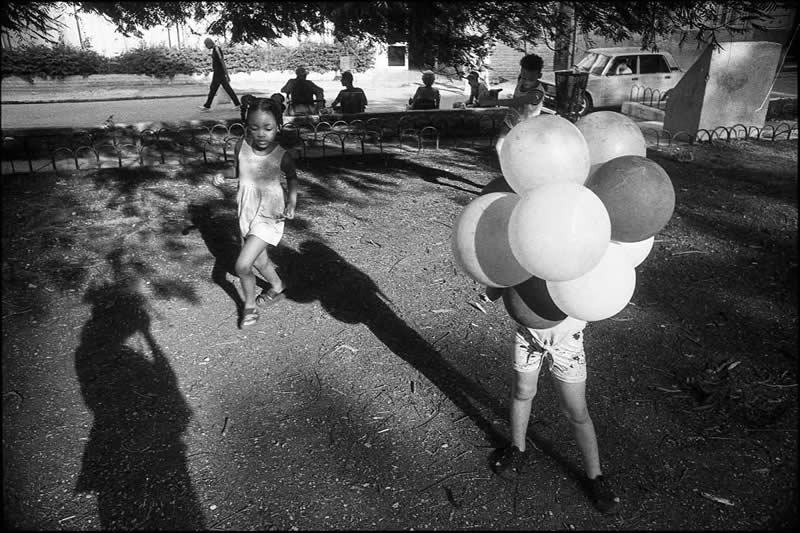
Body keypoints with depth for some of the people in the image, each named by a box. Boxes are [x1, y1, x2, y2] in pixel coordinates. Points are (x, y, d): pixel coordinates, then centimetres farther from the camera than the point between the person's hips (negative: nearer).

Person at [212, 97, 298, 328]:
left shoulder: (282, 157, -19)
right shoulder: (241, 147, -10)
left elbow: (292, 178, 2)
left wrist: (292, 202, -14)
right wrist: (222, 177, -12)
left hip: (268, 218, -5)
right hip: (246, 214, 5)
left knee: (242, 265, -12)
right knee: (259, 261, 24)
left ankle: (250, 305, 16)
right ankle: (277, 288, 52)